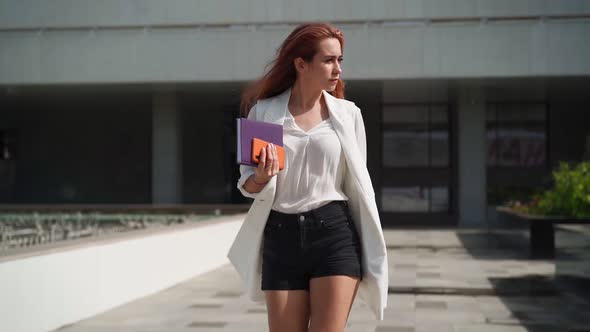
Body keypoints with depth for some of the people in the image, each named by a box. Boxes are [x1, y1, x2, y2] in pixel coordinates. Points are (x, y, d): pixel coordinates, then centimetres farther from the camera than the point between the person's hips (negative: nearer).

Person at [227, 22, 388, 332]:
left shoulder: (347, 113, 4)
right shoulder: (264, 112, 2)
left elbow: (359, 184, 8)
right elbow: (247, 184, 6)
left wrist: (371, 250, 6)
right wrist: (261, 178, -17)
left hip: (335, 234, -1)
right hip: (281, 238, 1)